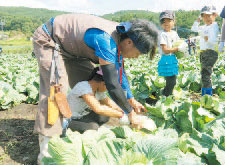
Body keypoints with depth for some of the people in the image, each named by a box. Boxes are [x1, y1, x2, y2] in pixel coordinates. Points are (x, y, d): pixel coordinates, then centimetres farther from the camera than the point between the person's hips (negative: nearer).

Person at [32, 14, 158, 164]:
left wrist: (132, 100, 7)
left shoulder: (120, 35, -8)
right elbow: (112, 85, -35)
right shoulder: (105, 40, -37)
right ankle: (46, 147, -19)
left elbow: (119, 72, 5)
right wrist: (131, 113, -22)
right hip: (48, 40, -9)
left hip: (71, 47, 9)